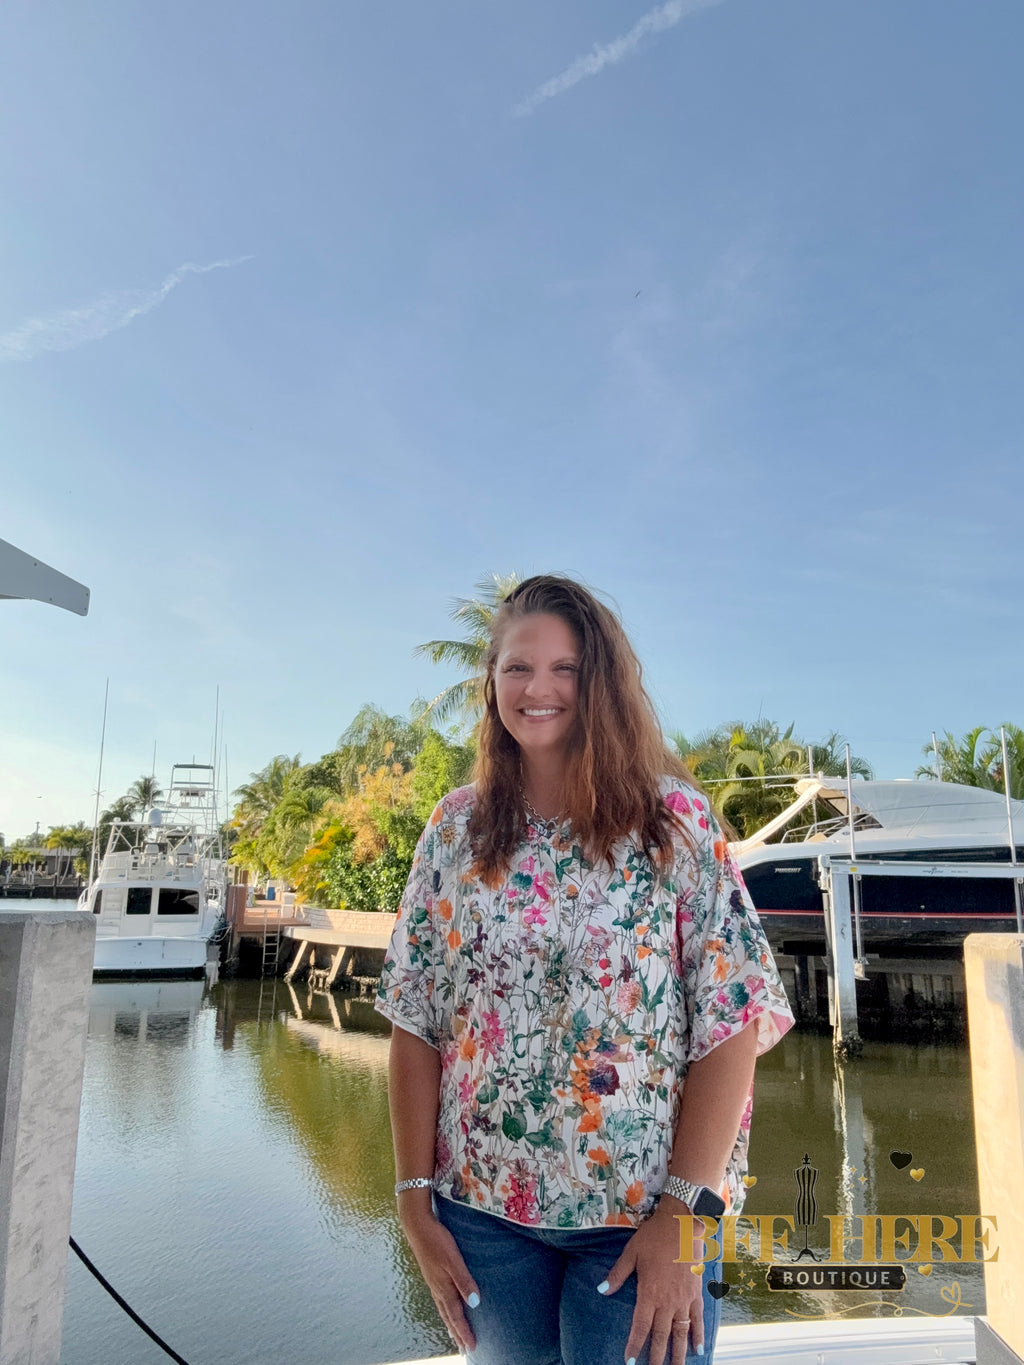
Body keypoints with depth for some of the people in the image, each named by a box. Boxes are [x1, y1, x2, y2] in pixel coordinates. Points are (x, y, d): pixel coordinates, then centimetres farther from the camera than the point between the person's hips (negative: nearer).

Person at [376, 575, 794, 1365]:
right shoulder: (457, 829, -1)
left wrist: (686, 1214, -15)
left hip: (641, 1216, -2)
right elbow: (417, 1021, 1)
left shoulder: (677, 819, -9)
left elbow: (732, 1017, -11)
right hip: (483, 1210, 3)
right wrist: (415, 1198, -3)